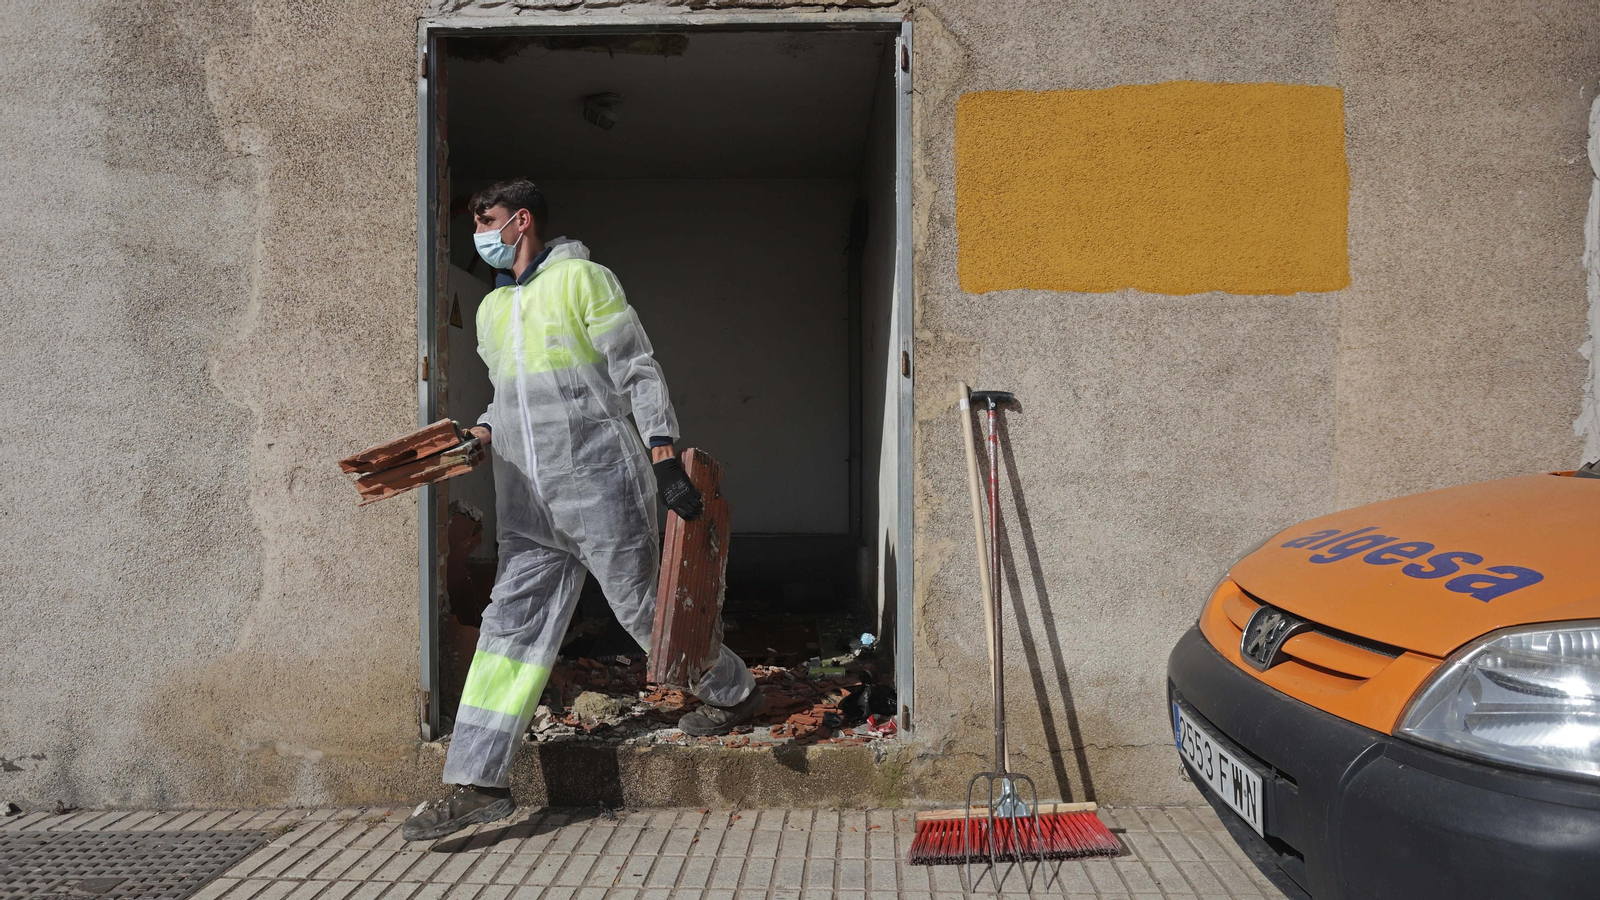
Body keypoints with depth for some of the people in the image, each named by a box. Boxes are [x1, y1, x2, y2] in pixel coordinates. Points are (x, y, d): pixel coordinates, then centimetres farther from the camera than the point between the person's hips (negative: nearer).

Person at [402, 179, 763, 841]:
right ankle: (477, 784, 1)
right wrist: (478, 435, 4)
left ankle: (734, 693, 29)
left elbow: (638, 373, -6)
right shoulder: (491, 309, 18)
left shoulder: (581, 278, -3)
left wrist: (667, 463, -12)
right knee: (510, 626, 0)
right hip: (529, 508, 6)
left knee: (645, 609, 4)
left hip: (601, 487, -6)